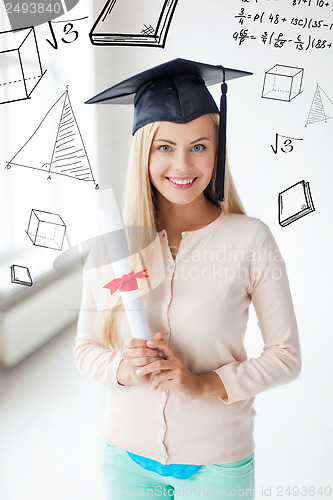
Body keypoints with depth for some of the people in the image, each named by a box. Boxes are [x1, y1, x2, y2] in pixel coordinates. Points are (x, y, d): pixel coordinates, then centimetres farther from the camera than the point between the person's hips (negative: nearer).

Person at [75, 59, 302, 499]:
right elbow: (85, 347, 1)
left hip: (217, 462, -1)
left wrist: (205, 383, -19)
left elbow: (286, 355, -7)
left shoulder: (251, 239, -14)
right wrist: (122, 368, -19)